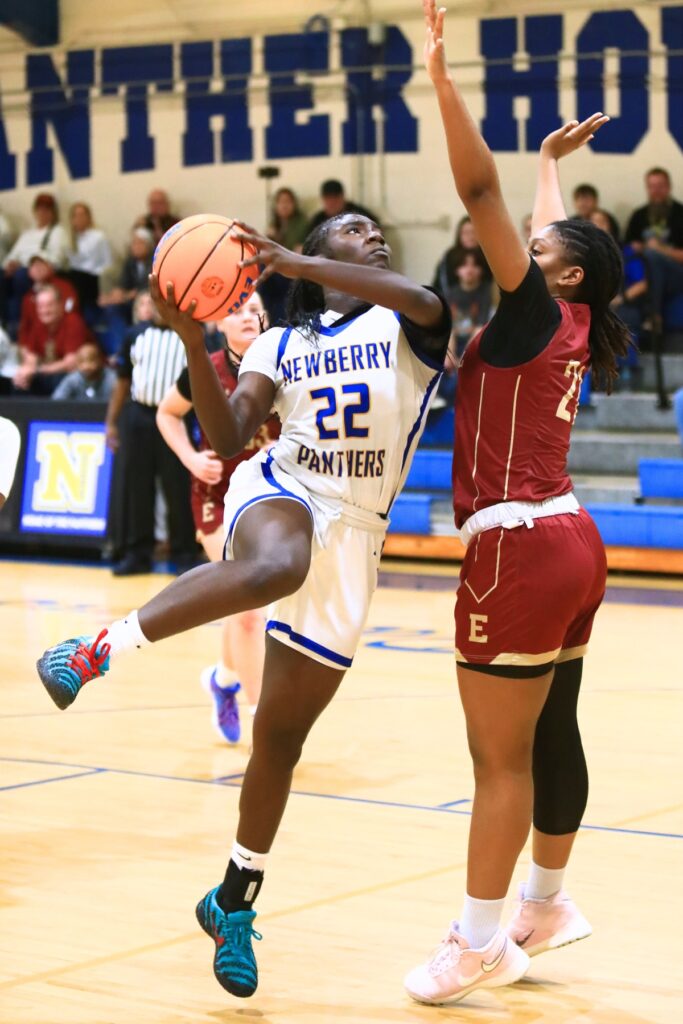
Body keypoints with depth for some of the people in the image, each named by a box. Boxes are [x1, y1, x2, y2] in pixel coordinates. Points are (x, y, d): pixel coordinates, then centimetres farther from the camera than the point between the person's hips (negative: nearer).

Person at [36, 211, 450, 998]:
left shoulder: (409, 325, 8)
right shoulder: (281, 344, 12)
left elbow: (424, 302, -19)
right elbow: (226, 438, -1)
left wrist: (296, 263, -25)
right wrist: (192, 340, -14)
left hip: (352, 536, 1)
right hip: (279, 493, -1)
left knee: (280, 739, 6)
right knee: (274, 567, -42)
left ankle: (233, 904, 24)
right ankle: (99, 648, -32)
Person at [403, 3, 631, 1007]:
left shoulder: (534, 311, -9)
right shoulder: (571, 326, 11)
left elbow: (480, 190, -19)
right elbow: (552, 230, 31)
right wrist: (554, 162, 46)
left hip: (520, 550, -9)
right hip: (569, 543, 9)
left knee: (500, 756, -4)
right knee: (550, 735, 17)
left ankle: (481, 942, 1)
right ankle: (548, 902, 29)